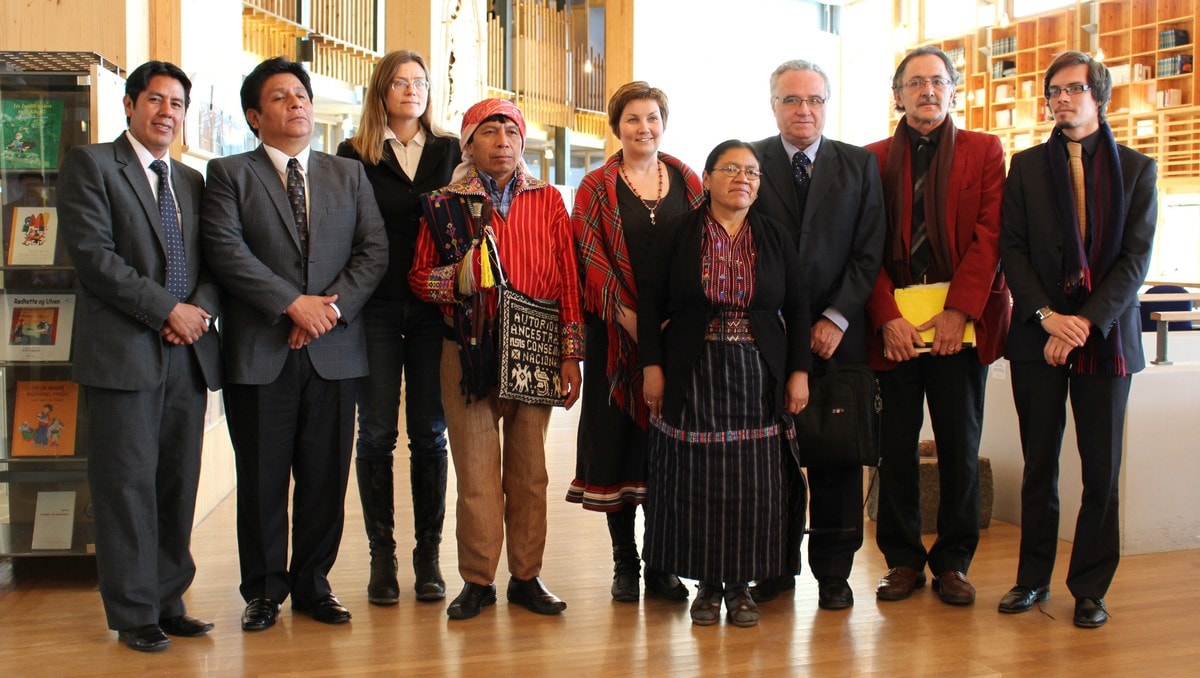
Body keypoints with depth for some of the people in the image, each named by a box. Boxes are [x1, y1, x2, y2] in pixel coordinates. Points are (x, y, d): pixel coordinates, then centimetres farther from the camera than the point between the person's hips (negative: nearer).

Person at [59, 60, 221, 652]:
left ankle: (168, 602, 19)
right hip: (123, 352, -5)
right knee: (128, 484, -1)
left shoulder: (193, 181, 20)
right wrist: (166, 310, -13)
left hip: (188, 354, 6)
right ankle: (134, 613, 11)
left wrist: (202, 307, -6)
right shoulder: (90, 164, 1)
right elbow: (91, 251, -10)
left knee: (179, 485, 8)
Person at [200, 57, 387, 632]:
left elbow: (373, 249, 5)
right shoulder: (229, 174, 5)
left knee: (326, 477, 7)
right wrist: (293, 303, -16)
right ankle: (264, 589, 21)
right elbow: (226, 250, -9)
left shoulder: (349, 174, 14)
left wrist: (334, 305, -10)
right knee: (261, 478, 6)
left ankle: (313, 584, 22)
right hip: (259, 352, -2)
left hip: (334, 349, 2)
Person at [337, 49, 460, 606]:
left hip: (434, 307, 1)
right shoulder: (354, 154, 6)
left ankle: (428, 554, 14)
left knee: (430, 434, 5)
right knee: (376, 433, 2)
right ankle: (382, 554, 13)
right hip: (376, 307, -1)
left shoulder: (449, 150, 11)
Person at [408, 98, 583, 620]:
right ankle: (477, 579, 13)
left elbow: (568, 280, 5)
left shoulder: (548, 201, 8)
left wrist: (571, 352, 0)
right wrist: (456, 278, -15)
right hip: (468, 352, -1)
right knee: (475, 469, 1)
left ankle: (526, 576, 18)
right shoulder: (444, 203, 6)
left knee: (529, 469, 7)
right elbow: (418, 275, 7)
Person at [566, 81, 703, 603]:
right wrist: (628, 316, -15)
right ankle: (624, 561, 13)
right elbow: (590, 258, -5)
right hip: (617, 330, -2)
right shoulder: (596, 187, 4)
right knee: (618, 436, 2)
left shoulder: (688, 182, 11)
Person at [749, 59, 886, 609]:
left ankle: (833, 571, 14)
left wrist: (836, 318, -7)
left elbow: (868, 252, 3)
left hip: (838, 332, 1)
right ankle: (778, 564, 16)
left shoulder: (860, 165, 8)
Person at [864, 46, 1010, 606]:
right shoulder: (873, 159, 9)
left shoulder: (985, 151, 9)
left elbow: (989, 235, -1)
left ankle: (953, 561, 19)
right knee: (896, 448, 5)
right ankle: (903, 560, 18)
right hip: (893, 325, 0)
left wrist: (959, 312, -12)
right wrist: (888, 318, -10)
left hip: (961, 323, 0)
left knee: (960, 448, 6)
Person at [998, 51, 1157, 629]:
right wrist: (1047, 316, -12)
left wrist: (1086, 323, -13)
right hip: (1037, 335, 1)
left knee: (1102, 471, 3)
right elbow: (1011, 249, 1)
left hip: (1106, 335, 0)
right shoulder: (1026, 167, 8)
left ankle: (1090, 588, 14)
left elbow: (1135, 259, -2)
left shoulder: (1136, 169, 6)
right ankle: (1033, 577, 18)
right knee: (1039, 465, 7)